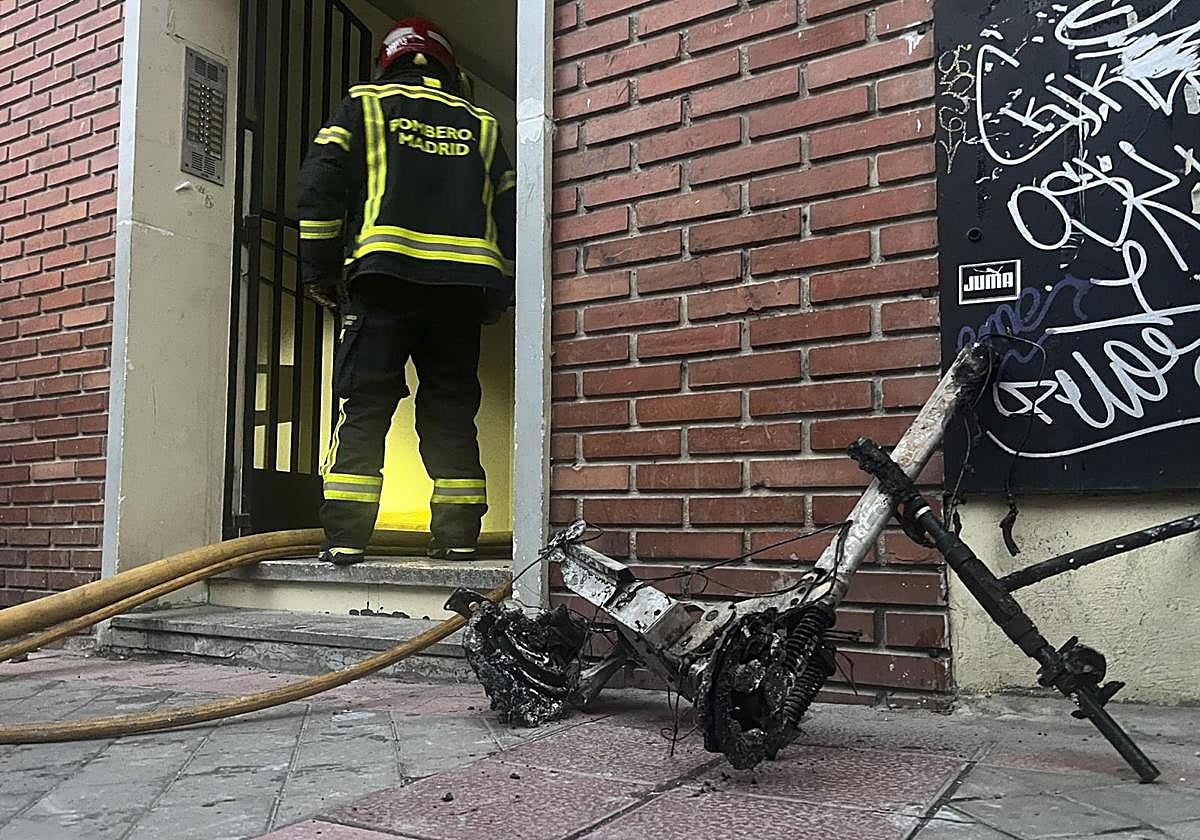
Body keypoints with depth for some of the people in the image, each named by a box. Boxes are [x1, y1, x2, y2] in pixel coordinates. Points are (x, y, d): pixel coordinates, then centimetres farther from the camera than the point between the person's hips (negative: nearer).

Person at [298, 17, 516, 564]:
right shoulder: (480, 125, 23)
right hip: (463, 283, 3)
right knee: (451, 409, 7)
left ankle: (345, 537, -6)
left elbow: (321, 185, 4)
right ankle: (459, 535, 4)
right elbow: (508, 212, 18)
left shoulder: (363, 106, 15)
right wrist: (498, 294, 19)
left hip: (383, 277, -2)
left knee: (363, 406, -1)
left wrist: (317, 269, 7)